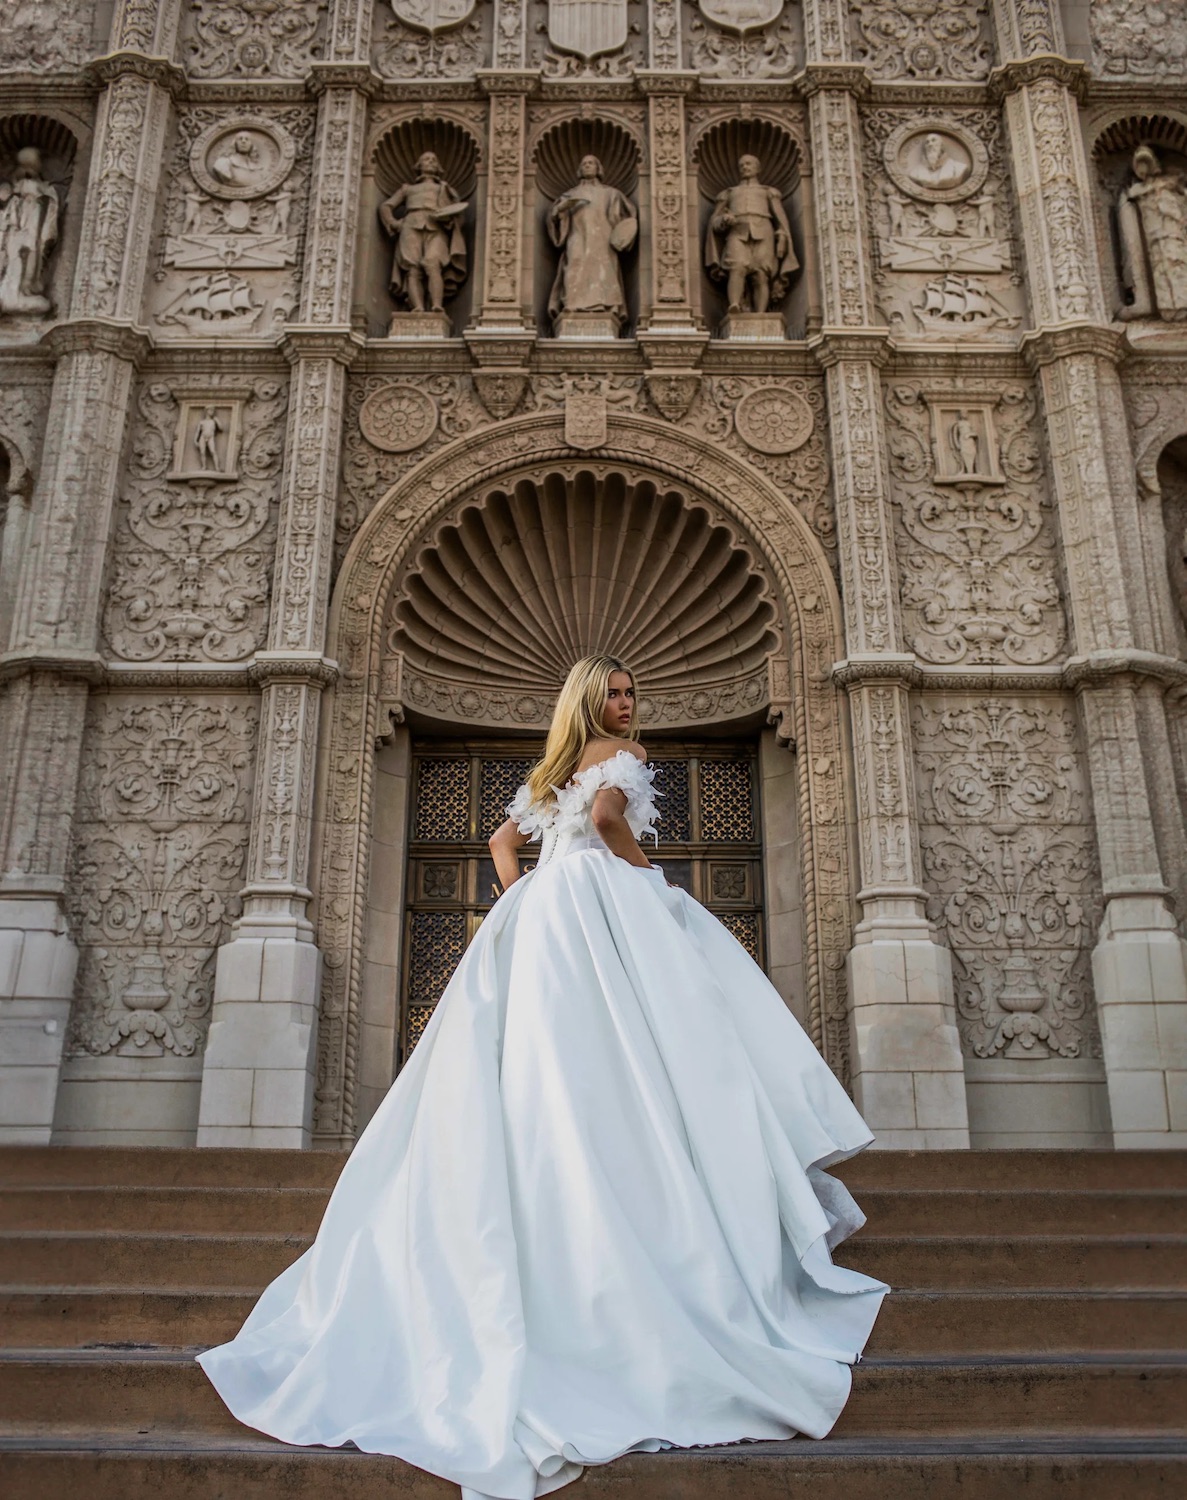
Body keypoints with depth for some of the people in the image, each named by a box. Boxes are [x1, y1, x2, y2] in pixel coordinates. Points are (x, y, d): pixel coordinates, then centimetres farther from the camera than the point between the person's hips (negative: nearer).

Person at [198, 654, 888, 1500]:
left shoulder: (553, 771, 29)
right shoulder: (622, 752, 5)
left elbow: (504, 841, 29)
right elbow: (607, 814, -14)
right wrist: (645, 871, -1)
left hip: (538, 912, 7)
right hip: (597, 902, -7)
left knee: (540, 1079, 2)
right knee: (622, 1057, -13)